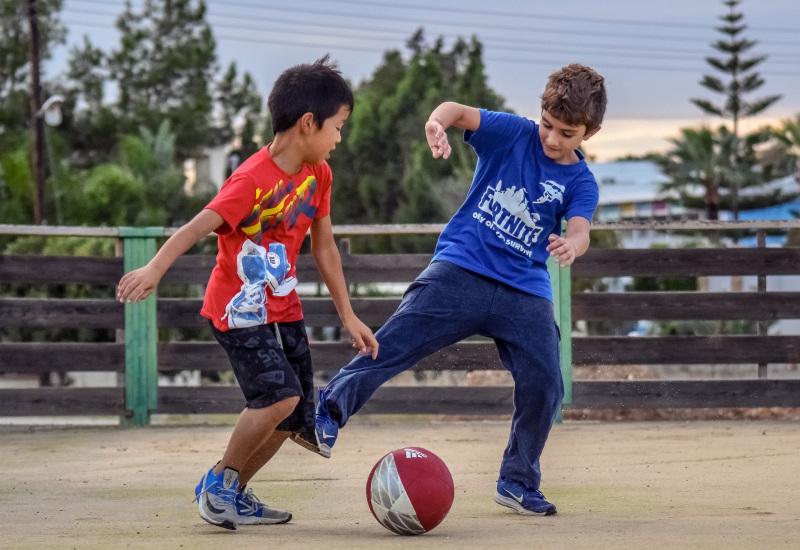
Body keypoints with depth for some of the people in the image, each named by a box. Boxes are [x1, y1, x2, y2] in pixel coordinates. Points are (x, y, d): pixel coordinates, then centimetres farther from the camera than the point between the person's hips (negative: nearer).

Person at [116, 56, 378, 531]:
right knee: (280, 395, -23)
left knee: (295, 418, 5)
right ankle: (220, 480, -2)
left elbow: (324, 248, 12)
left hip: (284, 307, 8)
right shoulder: (253, 180, -22)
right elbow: (200, 225, -33)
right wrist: (155, 268, -49)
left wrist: (349, 316, 12)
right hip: (239, 308, -8)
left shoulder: (318, 174, 3)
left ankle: (235, 495, 22)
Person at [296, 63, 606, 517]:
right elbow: (458, 112, -13)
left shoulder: (581, 182, 3)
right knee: (395, 343, -15)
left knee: (545, 386, -6)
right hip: (462, 270, -2)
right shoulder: (514, 134, 0)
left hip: (525, 293, 2)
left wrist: (571, 244, -39)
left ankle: (519, 482, 12)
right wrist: (438, 122, -38)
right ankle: (329, 411, -7)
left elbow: (580, 231, -14)